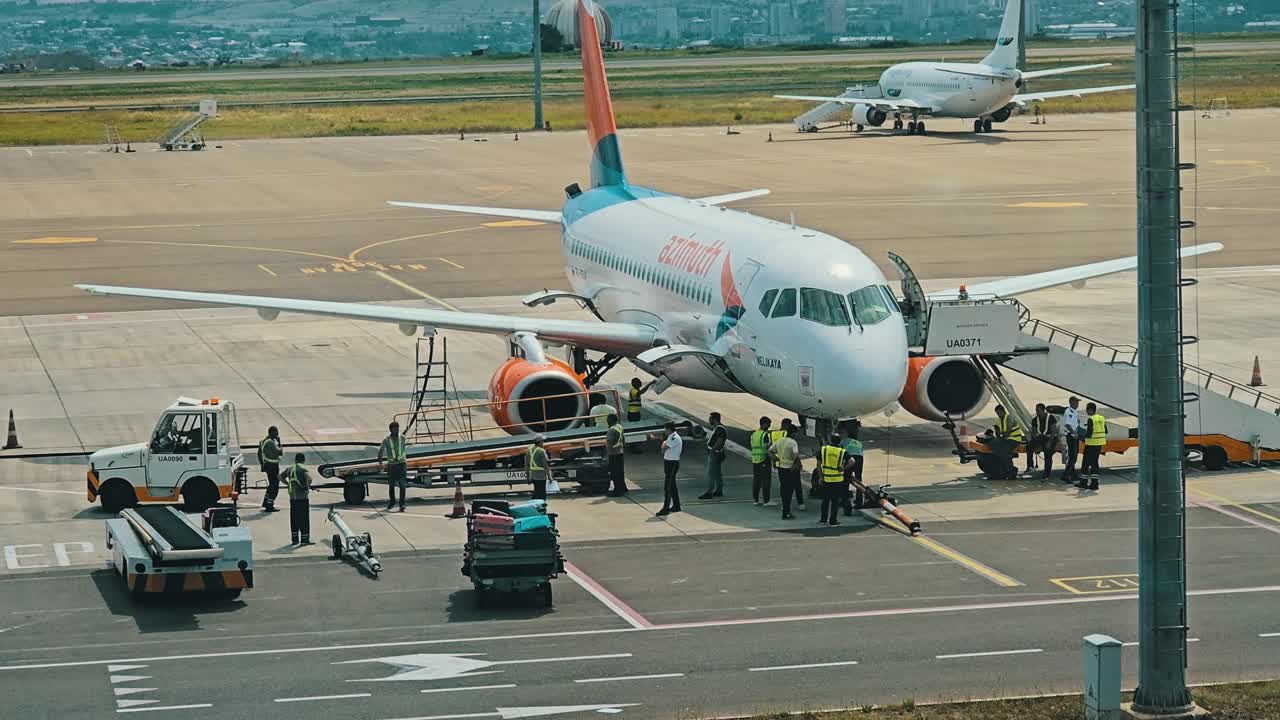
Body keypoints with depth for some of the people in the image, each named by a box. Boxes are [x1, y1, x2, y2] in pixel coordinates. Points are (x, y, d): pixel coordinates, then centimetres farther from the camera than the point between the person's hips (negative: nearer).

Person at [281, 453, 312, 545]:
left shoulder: (289, 469, 6)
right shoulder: (303, 469, -11)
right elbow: (309, 479, -27)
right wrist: (307, 486, -7)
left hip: (292, 497, 5)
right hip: (303, 497, -5)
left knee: (294, 518, 11)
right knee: (304, 519, 2)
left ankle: (295, 539, 14)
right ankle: (304, 540, 3)